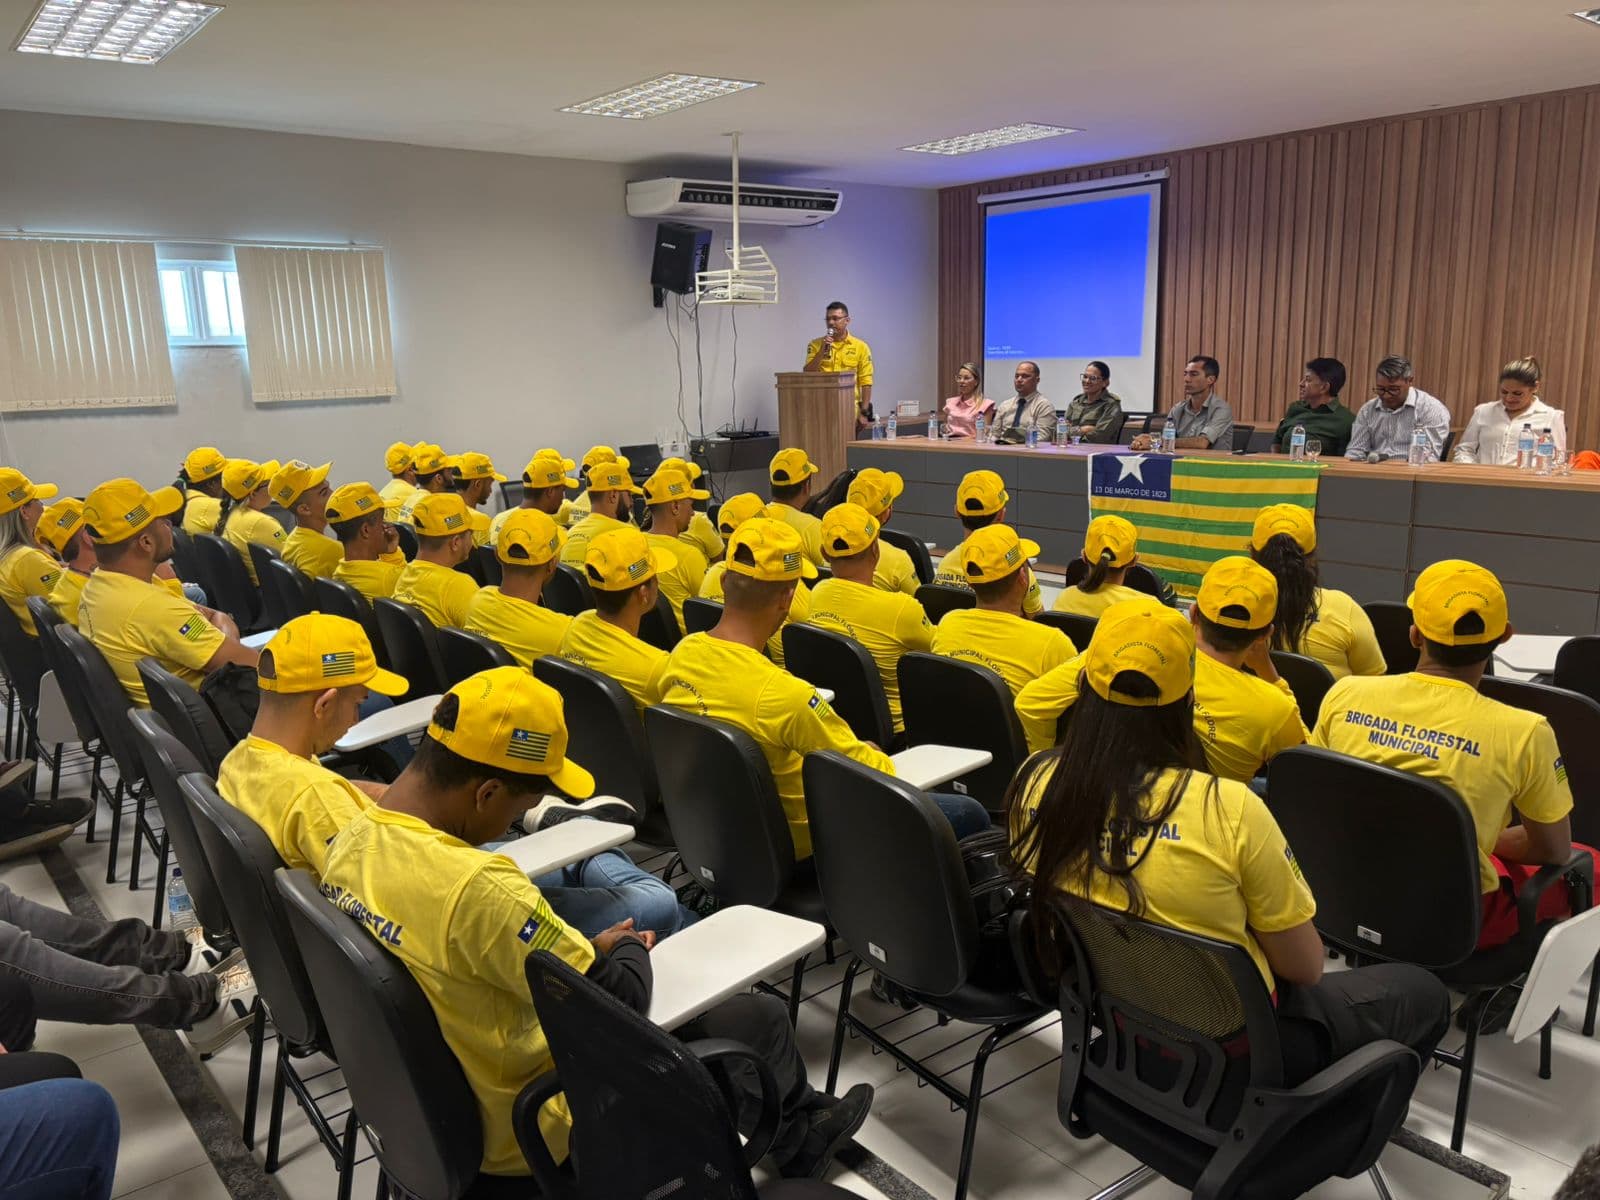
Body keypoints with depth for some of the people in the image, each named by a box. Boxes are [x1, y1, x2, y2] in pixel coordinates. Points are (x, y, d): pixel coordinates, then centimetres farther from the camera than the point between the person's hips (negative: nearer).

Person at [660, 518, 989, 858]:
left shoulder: (682, 653, -11)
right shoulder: (783, 692, -35)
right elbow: (875, 773, -22)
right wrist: (871, 755, 3)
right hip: (797, 841, -8)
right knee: (969, 815, 2)